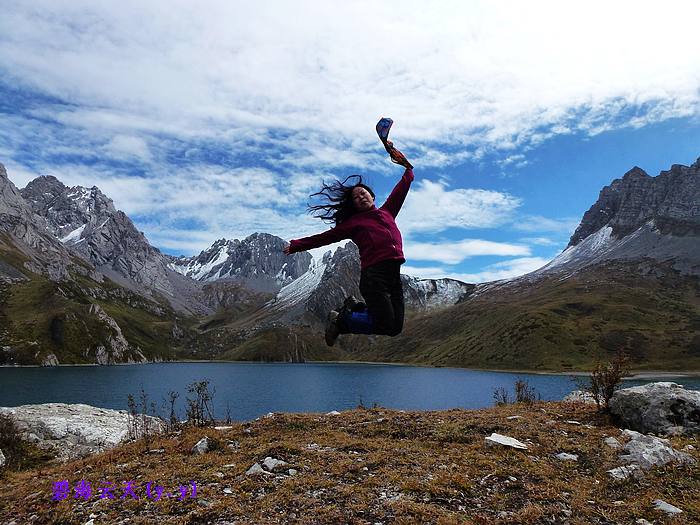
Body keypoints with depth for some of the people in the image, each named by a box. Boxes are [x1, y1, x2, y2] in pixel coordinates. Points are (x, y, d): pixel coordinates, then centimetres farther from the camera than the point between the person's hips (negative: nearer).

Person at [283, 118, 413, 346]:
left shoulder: (386, 212, 22)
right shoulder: (353, 222, 9)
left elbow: (401, 189, 31)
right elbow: (326, 237, 6)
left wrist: (408, 168, 30)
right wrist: (296, 246, 3)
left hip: (394, 275, 6)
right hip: (373, 274, -6)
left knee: (396, 328, 0)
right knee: (386, 326, -14)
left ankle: (356, 307, 18)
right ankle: (341, 319, 7)